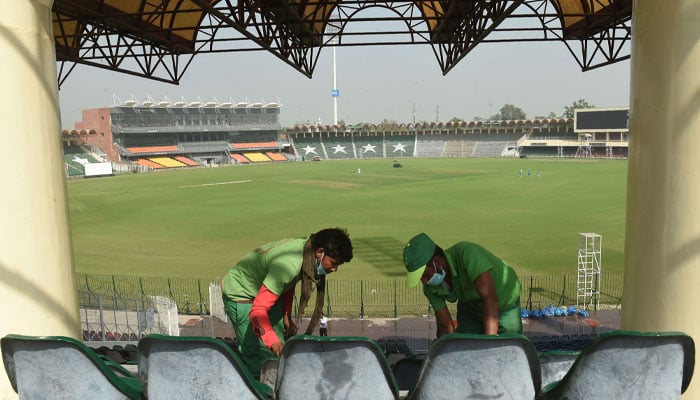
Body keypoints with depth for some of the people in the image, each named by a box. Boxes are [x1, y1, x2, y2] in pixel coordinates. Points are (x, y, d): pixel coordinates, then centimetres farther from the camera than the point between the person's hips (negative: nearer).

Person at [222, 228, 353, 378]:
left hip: (263, 288, 9)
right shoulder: (288, 265, -38)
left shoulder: (306, 246, -12)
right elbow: (258, 310, -41)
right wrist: (273, 341, -52)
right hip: (240, 294, -8)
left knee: (281, 347, 5)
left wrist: (286, 316, 2)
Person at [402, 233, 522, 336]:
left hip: (505, 304, -4)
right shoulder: (430, 287, -20)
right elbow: (446, 326, -13)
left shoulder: (466, 253, -40)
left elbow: (490, 299, -46)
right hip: (471, 308, 4)